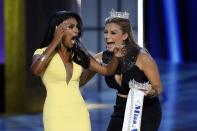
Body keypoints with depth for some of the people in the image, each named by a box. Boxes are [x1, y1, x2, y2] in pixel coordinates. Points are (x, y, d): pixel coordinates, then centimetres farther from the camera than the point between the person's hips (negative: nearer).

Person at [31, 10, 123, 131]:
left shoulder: (78, 55, 11)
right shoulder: (43, 53, -3)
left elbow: (107, 70, 14)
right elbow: (35, 70, -26)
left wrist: (116, 57, -7)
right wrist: (55, 41, -22)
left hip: (79, 114, 4)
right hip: (56, 115, -4)